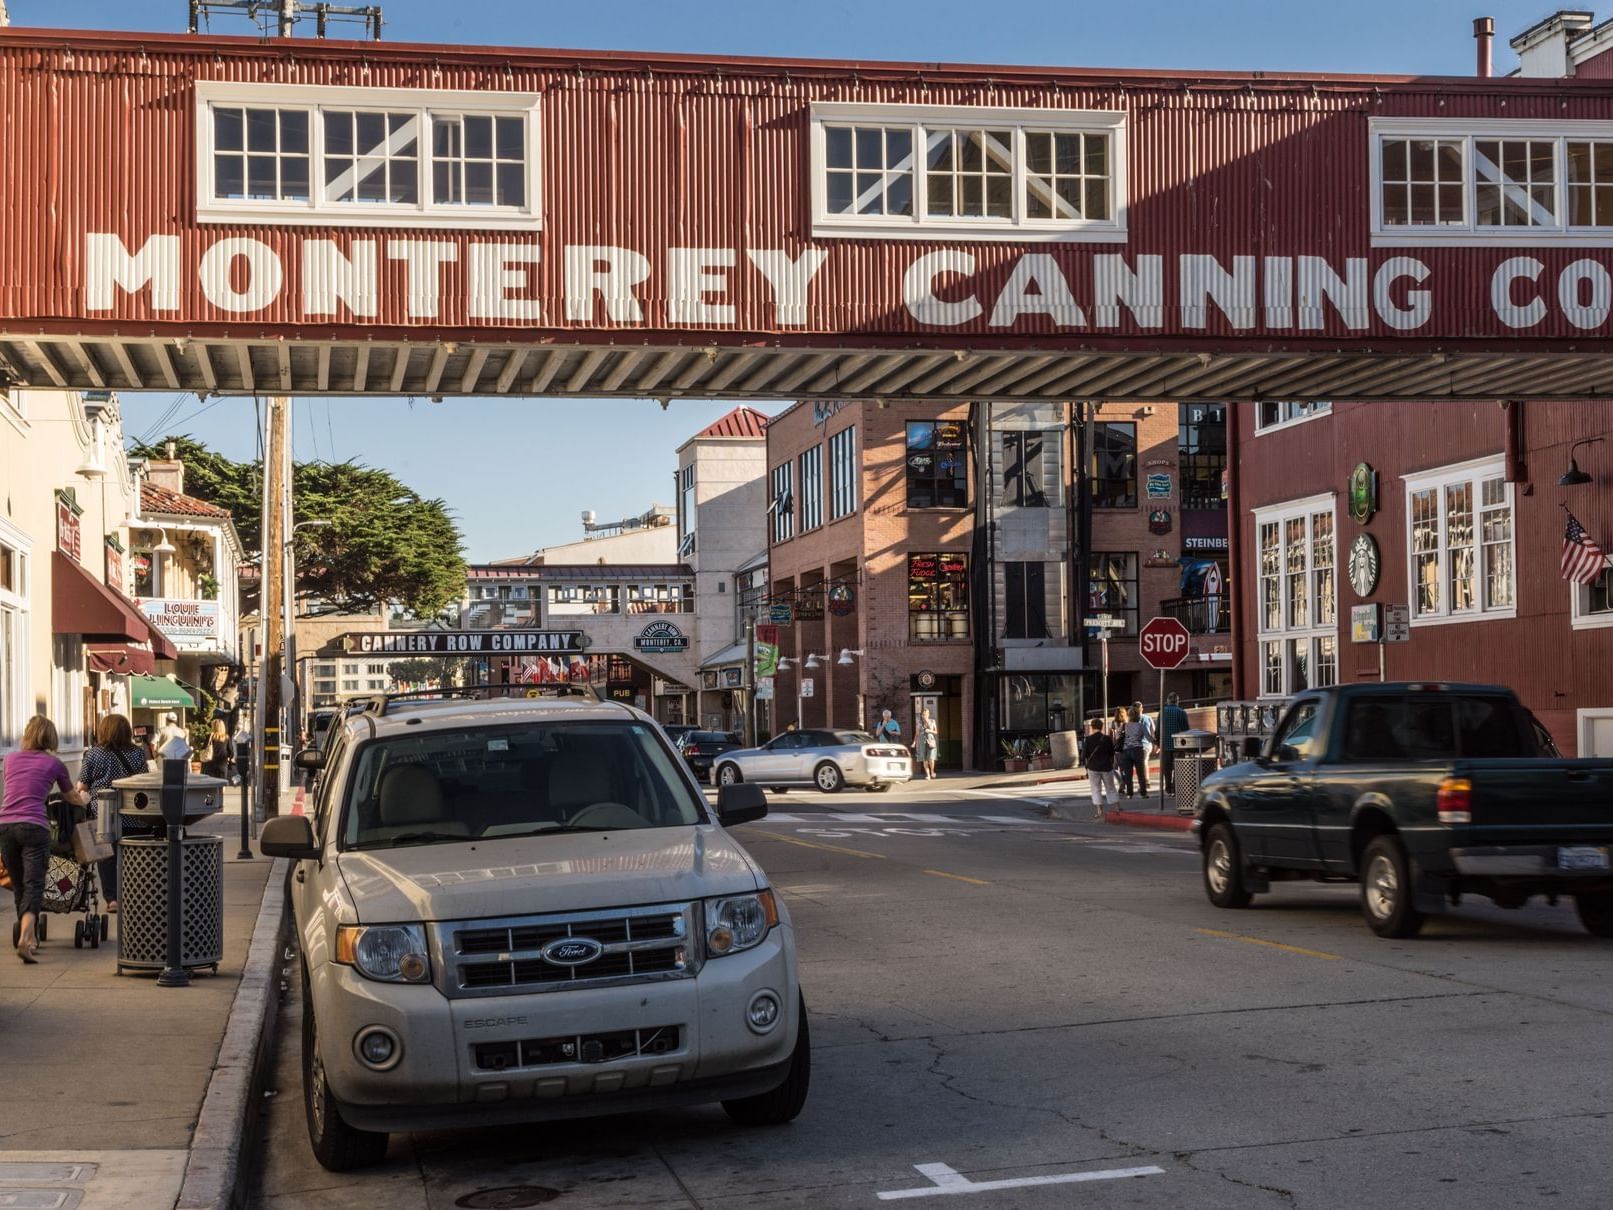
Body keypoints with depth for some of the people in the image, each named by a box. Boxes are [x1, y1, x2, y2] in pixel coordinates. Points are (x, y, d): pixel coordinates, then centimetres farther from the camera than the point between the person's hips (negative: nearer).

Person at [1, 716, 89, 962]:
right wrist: (85, 799, 46)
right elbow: (73, 798, 23)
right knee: (33, 885, -7)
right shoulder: (54, 763, 8)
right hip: (34, 826, -4)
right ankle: (25, 939, -25)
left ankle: (29, 937, 25)